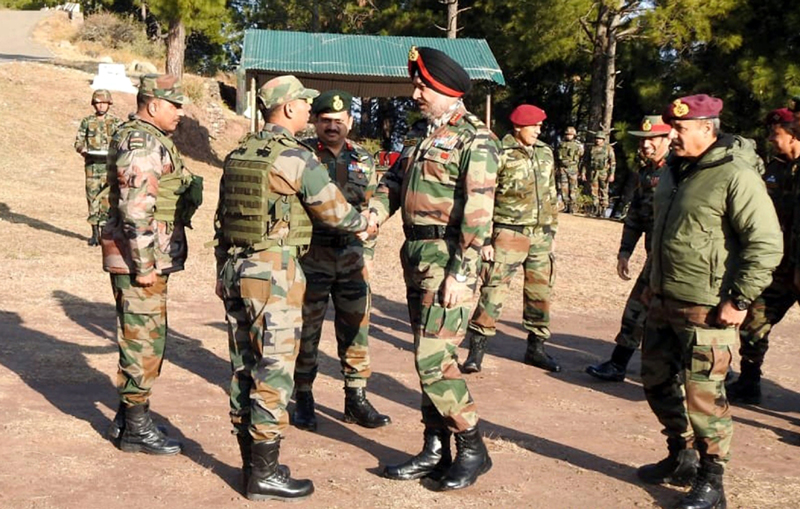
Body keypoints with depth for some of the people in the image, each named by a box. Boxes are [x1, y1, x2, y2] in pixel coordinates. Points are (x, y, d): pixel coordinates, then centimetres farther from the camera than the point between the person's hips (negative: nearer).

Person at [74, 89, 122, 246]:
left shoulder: (116, 122, 6)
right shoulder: (87, 122, 10)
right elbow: (78, 142, 11)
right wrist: (82, 149, -10)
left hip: (110, 166, -2)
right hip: (92, 166, 2)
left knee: (107, 199, -7)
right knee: (92, 198, 4)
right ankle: (95, 233, 13)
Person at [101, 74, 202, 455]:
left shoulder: (151, 140, 16)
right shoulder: (142, 143, -16)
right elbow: (135, 210, -23)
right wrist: (144, 264, -23)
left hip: (151, 258, 11)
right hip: (141, 258, -11)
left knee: (145, 338, 18)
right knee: (143, 341, -2)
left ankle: (128, 418, 29)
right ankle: (136, 428, 8)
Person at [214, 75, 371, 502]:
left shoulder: (237, 156, 12)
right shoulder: (297, 158, -11)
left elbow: (222, 216, 15)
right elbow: (334, 211, -5)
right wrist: (364, 223, 15)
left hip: (234, 269, 8)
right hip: (274, 271, -8)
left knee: (243, 367, 13)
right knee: (274, 371, -2)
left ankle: (250, 462, 23)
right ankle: (265, 475, 4)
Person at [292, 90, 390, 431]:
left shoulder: (364, 160, 10)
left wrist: (368, 254, 9)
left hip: (353, 257, 3)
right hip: (311, 257, -3)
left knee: (355, 330, 7)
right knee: (306, 330, 4)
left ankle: (356, 399, 17)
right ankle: (303, 400, 16)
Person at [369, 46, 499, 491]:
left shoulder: (474, 139, -11)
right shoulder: (427, 135, 16)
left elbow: (478, 213, -18)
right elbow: (395, 179, 17)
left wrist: (461, 273, -22)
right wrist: (375, 212, -3)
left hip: (447, 260, -9)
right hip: (417, 256, 9)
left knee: (434, 359, -9)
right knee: (429, 357, 12)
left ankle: (473, 449, 7)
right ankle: (436, 451, 22)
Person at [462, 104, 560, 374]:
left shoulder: (545, 153, 11)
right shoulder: (500, 156, -8)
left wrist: (552, 230, 17)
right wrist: (485, 239, -11)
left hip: (541, 235, 6)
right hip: (509, 233, -6)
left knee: (540, 292, 12)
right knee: (494, 289, -10)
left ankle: (536, 348, 26)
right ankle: (477, 349, -2)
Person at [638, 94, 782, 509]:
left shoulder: (735, 176, -16)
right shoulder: (675, 170, 12)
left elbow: (767, 244, -18)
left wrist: (740, 300, -18)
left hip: (706, 309, -9)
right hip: (663, 303, 9)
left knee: (702, 395, -2)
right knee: (657, 381, 17)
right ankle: (680, 459, 36)